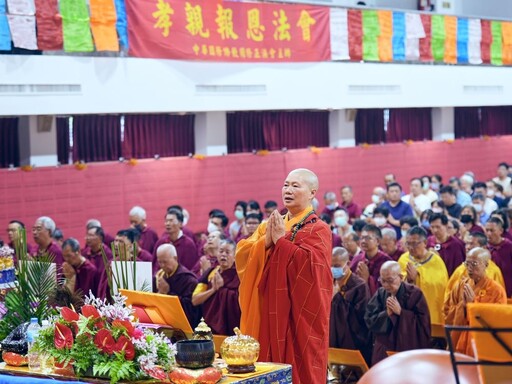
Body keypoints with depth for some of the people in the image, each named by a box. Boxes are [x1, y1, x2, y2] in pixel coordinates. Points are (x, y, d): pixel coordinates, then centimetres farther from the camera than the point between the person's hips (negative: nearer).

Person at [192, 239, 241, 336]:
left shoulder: (238, 275, -1)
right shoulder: (210, 273, 11)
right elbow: (195, 300, 4)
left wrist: (222, 286, -9)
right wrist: (213, 289, -9)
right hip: (210, 324, 3)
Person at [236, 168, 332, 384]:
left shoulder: (318, 229, -5)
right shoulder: (270, 225, 14)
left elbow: (311, 263, -21)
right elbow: (242, 256, 5)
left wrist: (281, 240, -13)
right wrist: (266, 241, -12)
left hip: (299, 313, -6)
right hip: (269, 311, 6)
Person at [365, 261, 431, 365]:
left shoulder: (414, 293, -7)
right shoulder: (380, 293, 4)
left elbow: (423, 323, -12)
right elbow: (369, 320, 0)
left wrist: (401, 312, -18)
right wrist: (387, 314, -15)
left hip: (409, 349, -3)